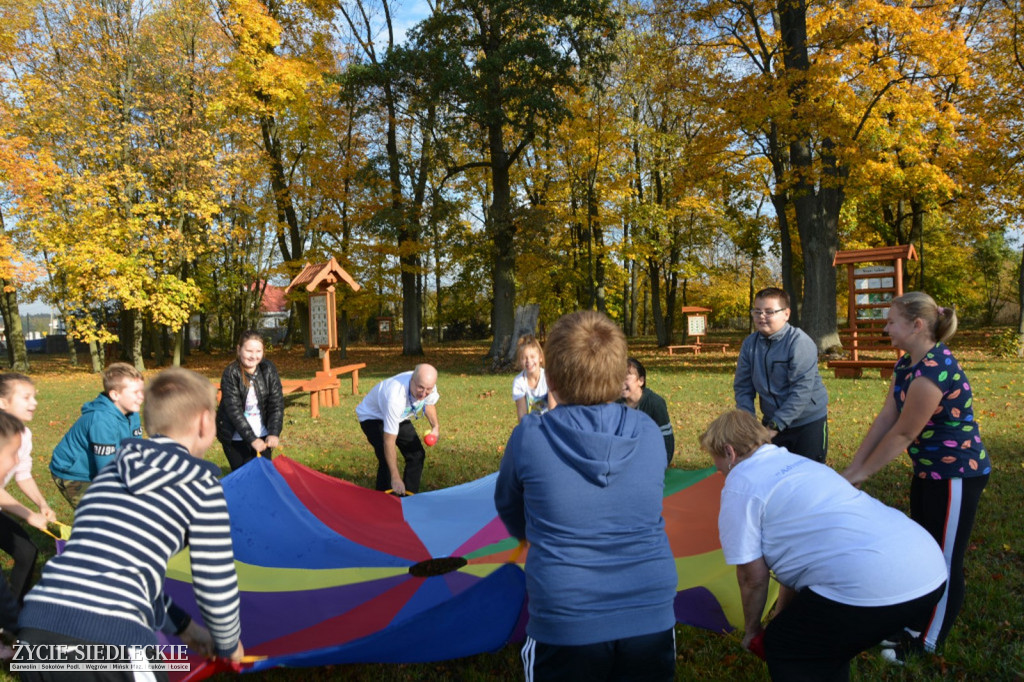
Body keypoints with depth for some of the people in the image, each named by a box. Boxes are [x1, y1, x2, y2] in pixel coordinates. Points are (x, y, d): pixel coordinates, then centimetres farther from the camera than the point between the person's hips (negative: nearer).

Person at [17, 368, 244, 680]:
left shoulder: (111, 472, 19)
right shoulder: (200, 485, 1)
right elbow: (217, 587, 3)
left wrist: (182, 626, 36)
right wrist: (229, 645, 23)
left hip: (34, 628, 6)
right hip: (111, 641, -6)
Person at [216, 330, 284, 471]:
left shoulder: (269, 369, -5)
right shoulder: (231, 373, -14)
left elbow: (277, 403, -6)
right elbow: (234, 410, -18)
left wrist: (274, 433, -17)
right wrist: (251, 438, -23)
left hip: (262, 435, 3)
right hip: (236, 437, -3)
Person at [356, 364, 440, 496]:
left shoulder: (428, 384, -25)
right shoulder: (395, 397, -45)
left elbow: (429, 403, 4)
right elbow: (389, 441, -39)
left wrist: (435, 426, -12)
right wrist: (395, 478, -37)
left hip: (399, 417, 7)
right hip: (372, 416, -7)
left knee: (417, 454, 0)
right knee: (387, 460, -24)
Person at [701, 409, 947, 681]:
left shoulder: (739, 484, 0)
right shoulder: (797, 463, 25)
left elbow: (753, 577, 3)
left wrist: (751, 629, 21)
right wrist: (782, 614, 40)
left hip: (876, 587, -9)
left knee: (784, 649, 13)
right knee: (826, 640, 29)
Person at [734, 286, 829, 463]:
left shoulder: (799, 342, -18)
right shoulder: (749, 344, -1)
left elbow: (801, 390, -23)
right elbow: (742, 387, 3)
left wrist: (776, 425, -24)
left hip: (808, 422, -5)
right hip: (772, 422, 5)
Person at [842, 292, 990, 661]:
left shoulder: (933, 372, -29)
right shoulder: (906, 364, 0)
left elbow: (903, 434, -24)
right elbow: (885, 419, 1)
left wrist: (861, 474, -14)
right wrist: (852, 467, 0)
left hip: (957, 475, -9)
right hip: (929, 471, 10)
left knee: (944, 562, 6)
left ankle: (928, 643, 21)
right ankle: (917, 623, 37)